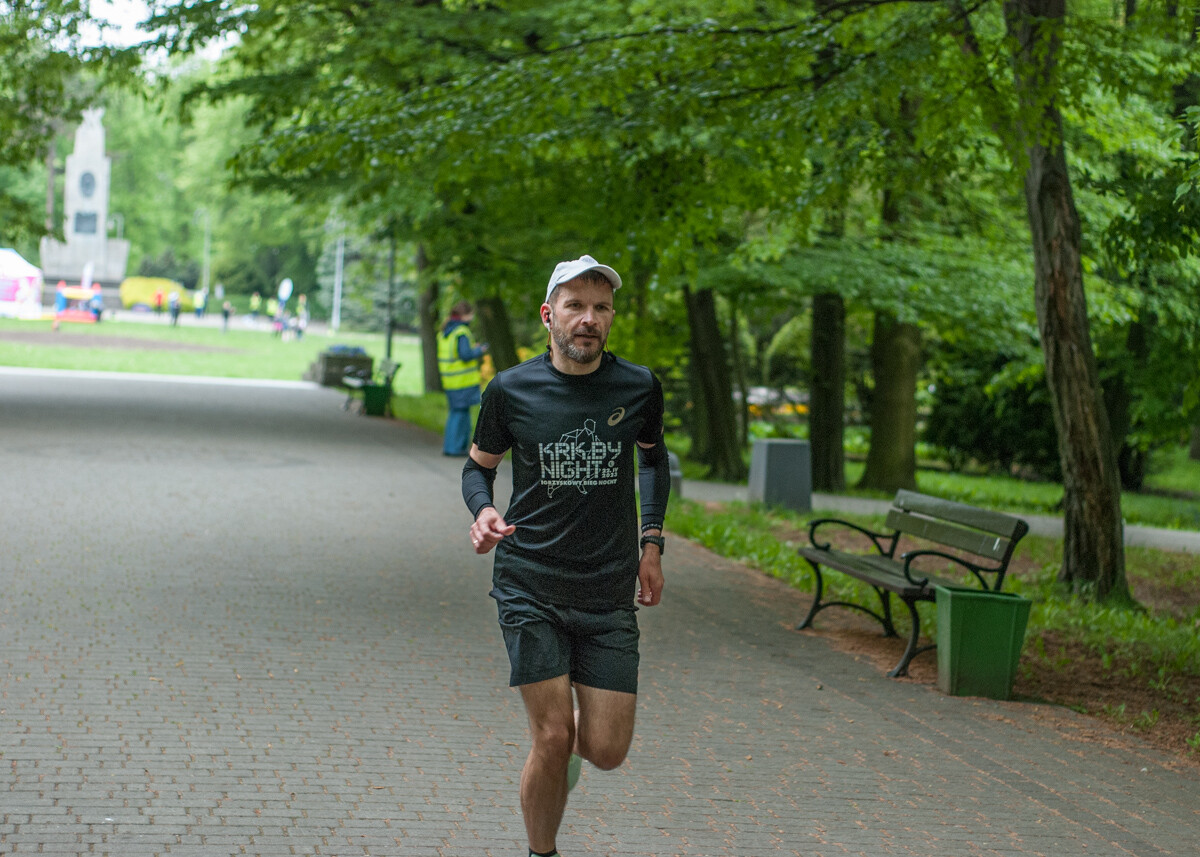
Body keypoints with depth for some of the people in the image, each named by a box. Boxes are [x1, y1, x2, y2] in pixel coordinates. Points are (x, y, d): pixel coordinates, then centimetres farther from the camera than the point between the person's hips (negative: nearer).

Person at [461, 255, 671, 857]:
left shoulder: (639, 388, 0)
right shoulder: (511, 390, -4)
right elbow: (479, 465, 12)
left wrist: (651, 542, 14)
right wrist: (483, 512, -10)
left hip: (609, 593, 2)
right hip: (529, 586, -2)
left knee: (606, 751, -1)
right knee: (552, 737, -8)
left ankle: (566, 749, 37)